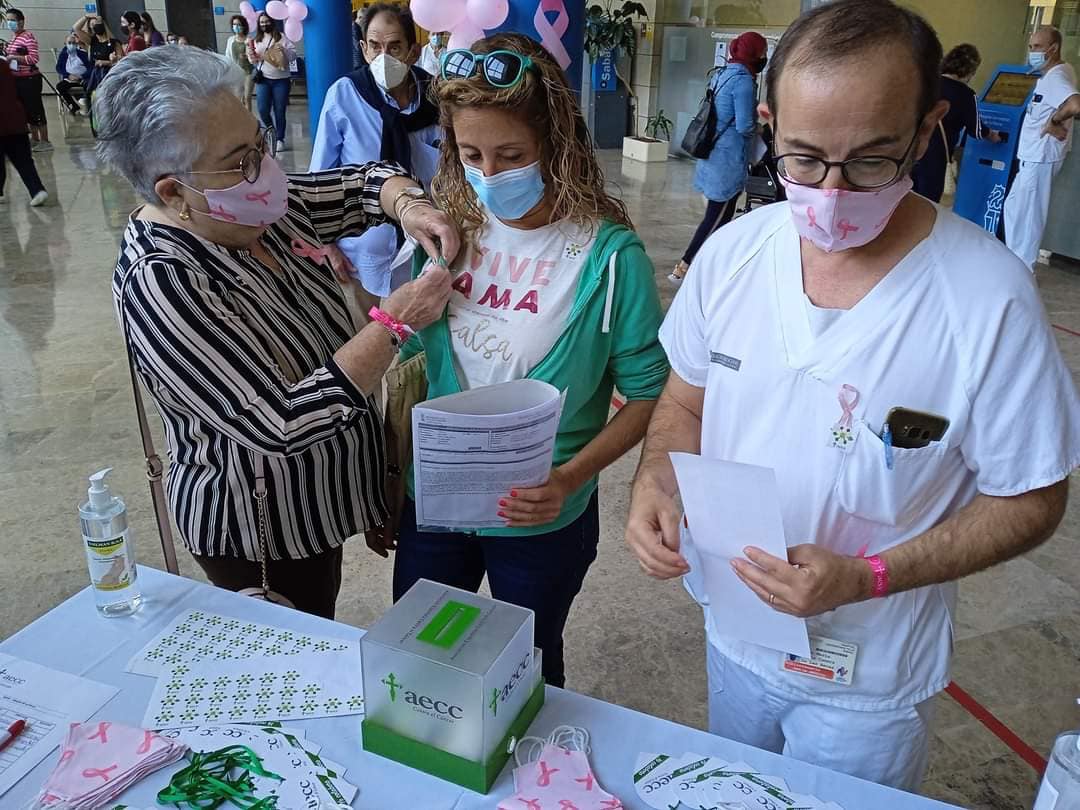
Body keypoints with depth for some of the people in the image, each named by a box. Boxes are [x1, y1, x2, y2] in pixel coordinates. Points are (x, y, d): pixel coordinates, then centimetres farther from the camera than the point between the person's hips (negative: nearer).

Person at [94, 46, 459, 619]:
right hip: (260, 530, -7)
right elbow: (282, 426, -35)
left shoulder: (258, 206, -8)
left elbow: (361, 183, 4)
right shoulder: (160, 283, -31)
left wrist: (410, 207, -18)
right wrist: (395, 323, -32)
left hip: (317, 497, 7)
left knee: (320, 633, 29)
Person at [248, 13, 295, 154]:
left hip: (281, 80, -3)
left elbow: (293, 56, -3)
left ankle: (280, 139, 8)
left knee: (279, 111, -1)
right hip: (263, 79, 3)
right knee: (263, 110, -6)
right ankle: (271, 133, 19)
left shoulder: (281, 37, 1)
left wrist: (284, 50, -22)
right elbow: (252, 61, 14)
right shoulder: (256, 40, 12)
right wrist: (251, 56, -8)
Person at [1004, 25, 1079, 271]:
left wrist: (1055, 120, -30)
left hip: (1040, 157, -10)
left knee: (1026, 214, -2)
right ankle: (1017, 261, 30)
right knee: (1014, 207, 19)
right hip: (1034, 155, 10)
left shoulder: (1056, 77, -20)